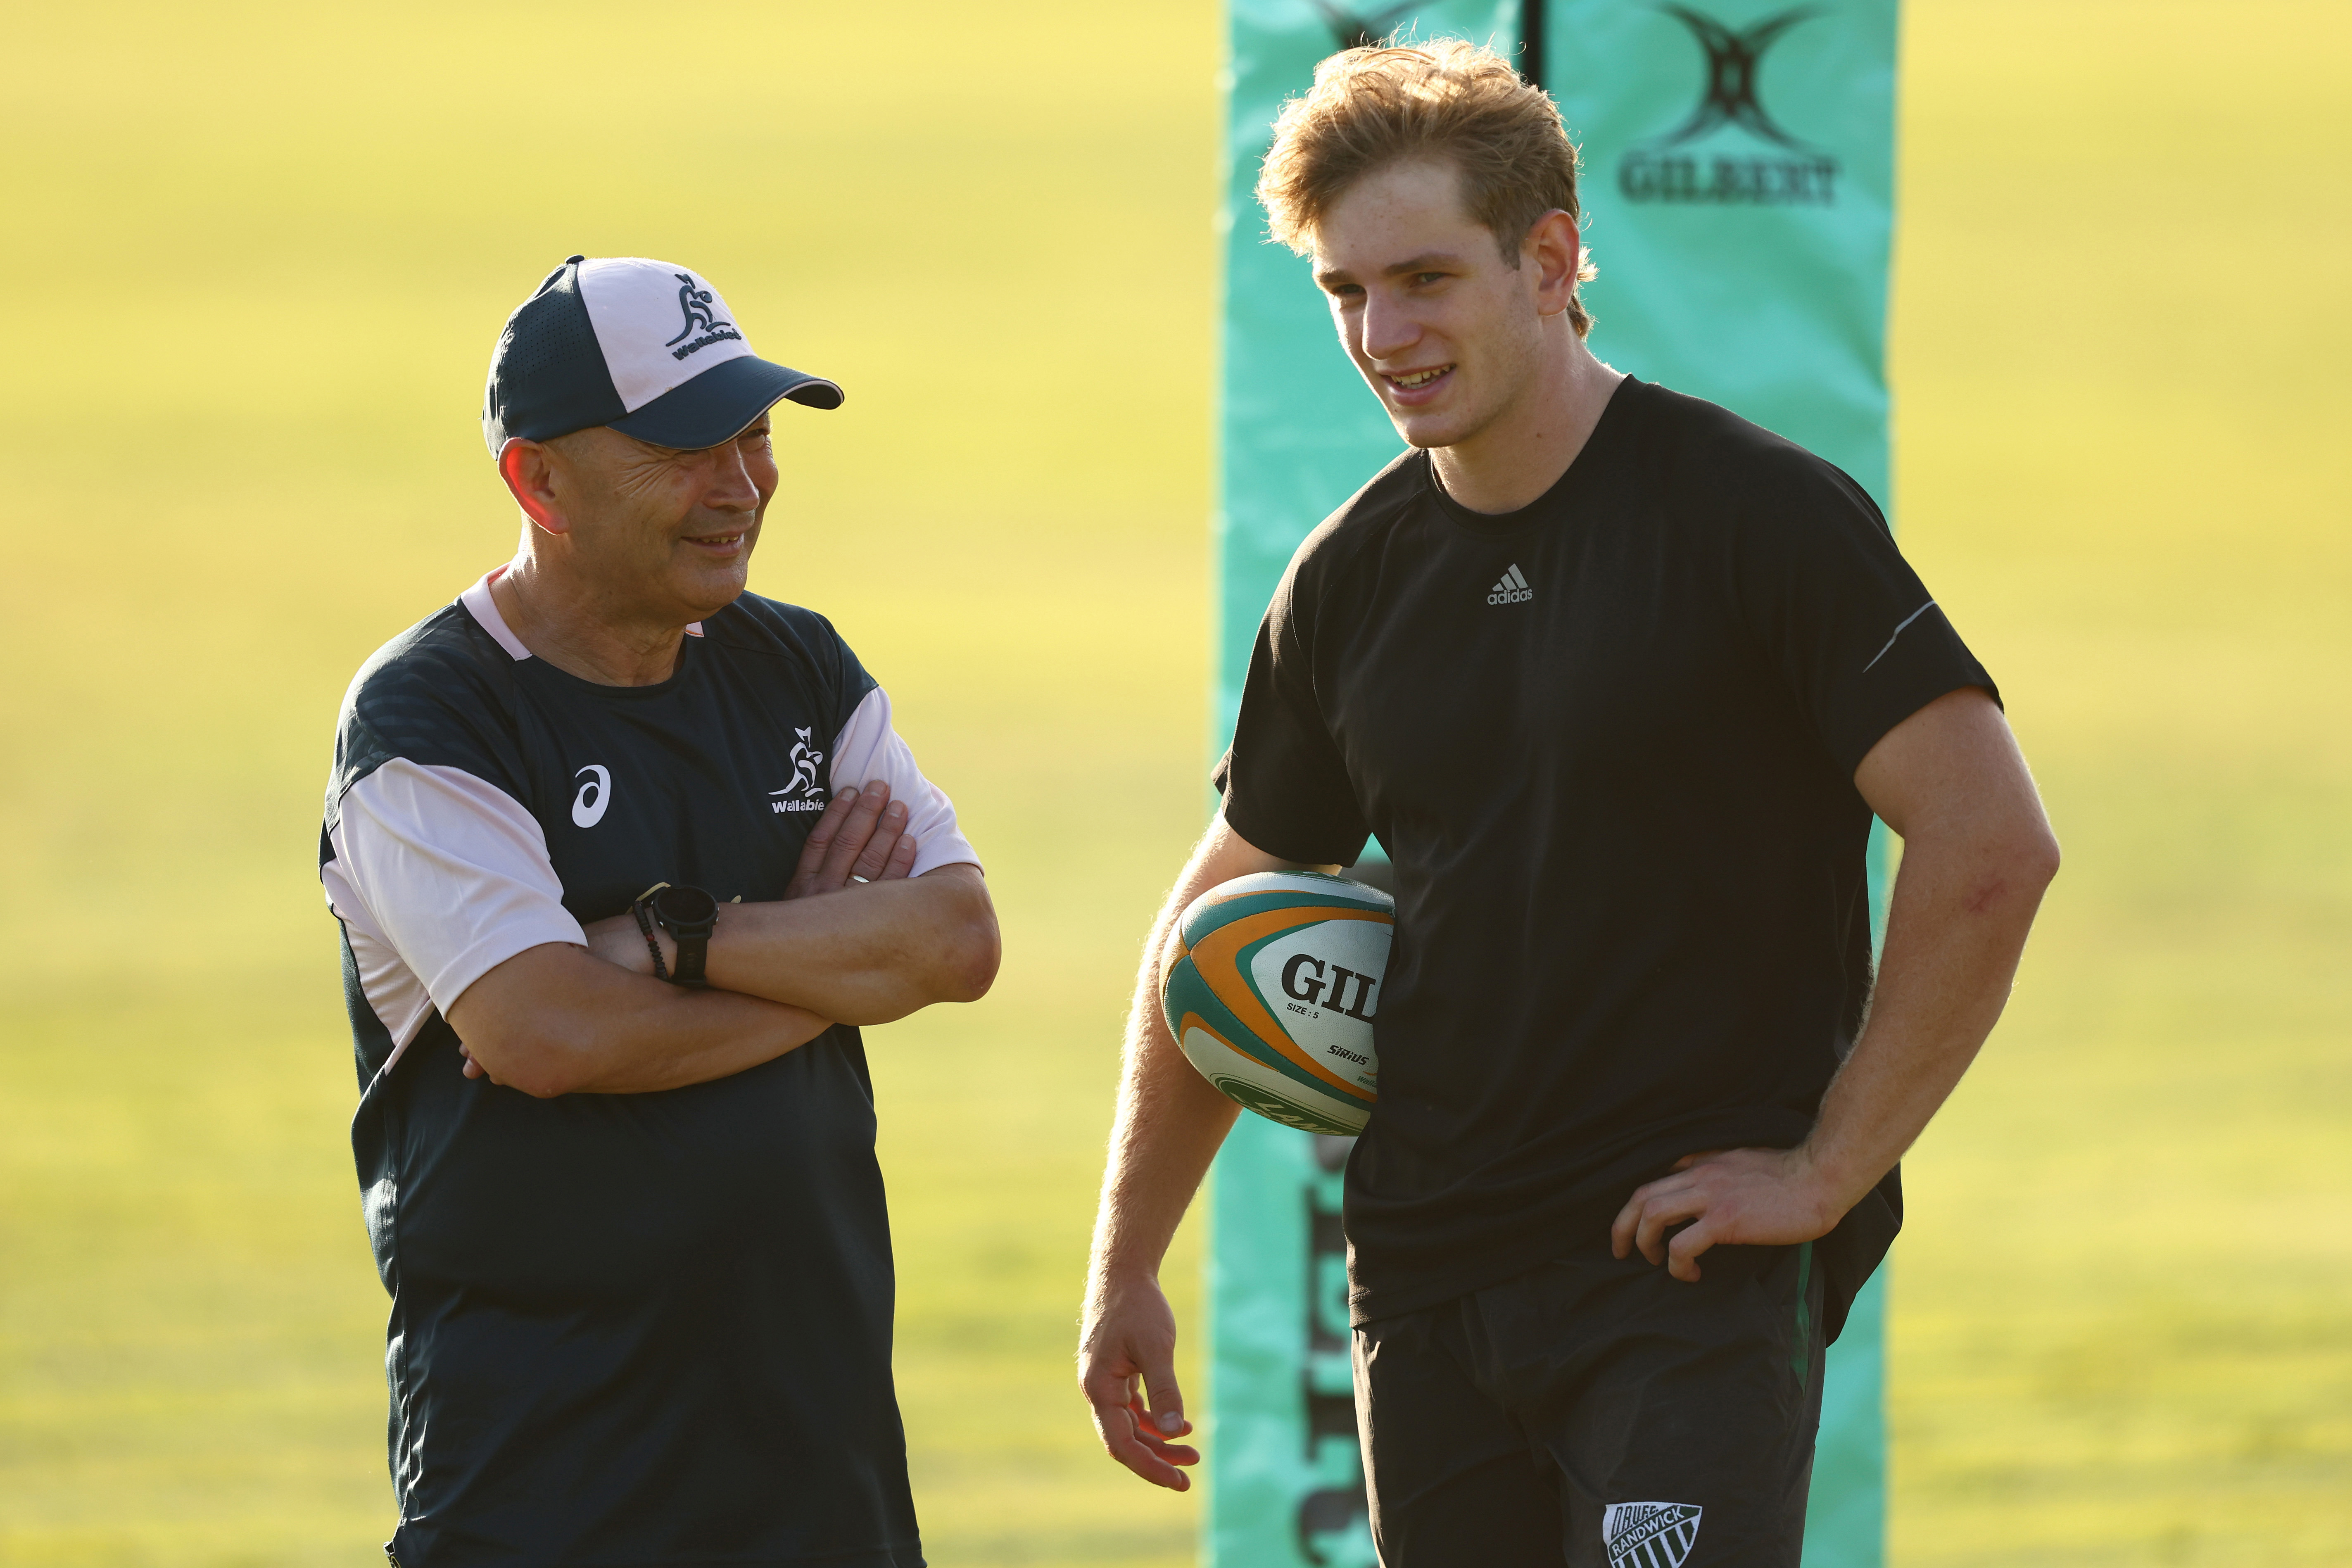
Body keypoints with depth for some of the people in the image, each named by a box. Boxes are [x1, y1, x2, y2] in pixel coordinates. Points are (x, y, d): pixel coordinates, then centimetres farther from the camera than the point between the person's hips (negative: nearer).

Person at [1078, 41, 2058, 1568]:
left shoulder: (1760, 513, -8)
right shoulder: (1351, 579, 10)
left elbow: (1991, 847, -12)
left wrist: (1828, 1171, -12)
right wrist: (1125, 1267, 18)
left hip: (1693, 1268, -6)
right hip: (1427, 1262, 6)